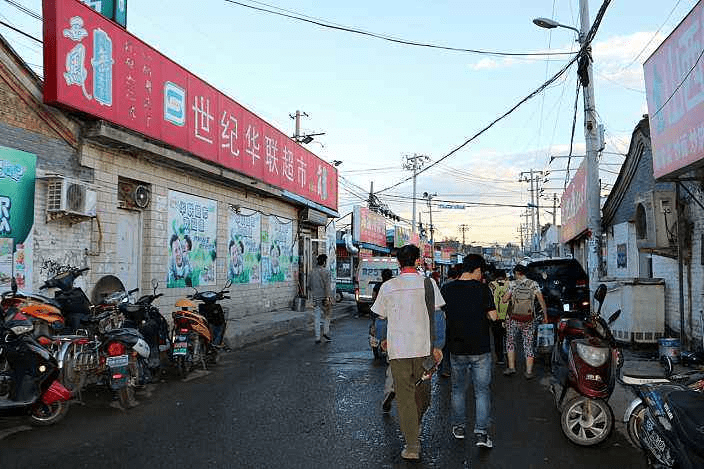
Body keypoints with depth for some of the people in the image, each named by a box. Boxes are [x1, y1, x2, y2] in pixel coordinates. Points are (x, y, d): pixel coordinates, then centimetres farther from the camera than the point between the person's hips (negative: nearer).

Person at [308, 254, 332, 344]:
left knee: (316, 318, 6)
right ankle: (326, 332, 5)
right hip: (324, 297, -4)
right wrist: (328, 297, -18)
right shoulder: (326, 272, -9)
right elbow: (327, 286, -17)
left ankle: (317, 338, 6)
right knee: (327, 316, 14)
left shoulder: (312, 272, 7)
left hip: (315, 298, 4)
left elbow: (309, 286, 12)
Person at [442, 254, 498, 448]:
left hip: (456, 349, 3)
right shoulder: (482, 289, -11)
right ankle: (482, 433, 3)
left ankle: (458, 427, 26)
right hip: (480, 349, -3)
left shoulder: (448, 289, -2)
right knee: (482, 390, 7)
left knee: (458, 389, 17)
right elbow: (493, 316, -9)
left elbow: (444, 315, 6)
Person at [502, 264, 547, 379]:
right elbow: (541, 301, 1)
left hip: (514, 319, -1)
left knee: (510, 341, 15)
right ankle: (529, 372, 7)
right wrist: (545, 315, 9)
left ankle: (511, 367, 10)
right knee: (528, 345, 8)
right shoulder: (534, 284, 2)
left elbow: (504, 299, -1)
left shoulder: (513, 284, -3)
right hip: (528, 320, 2)